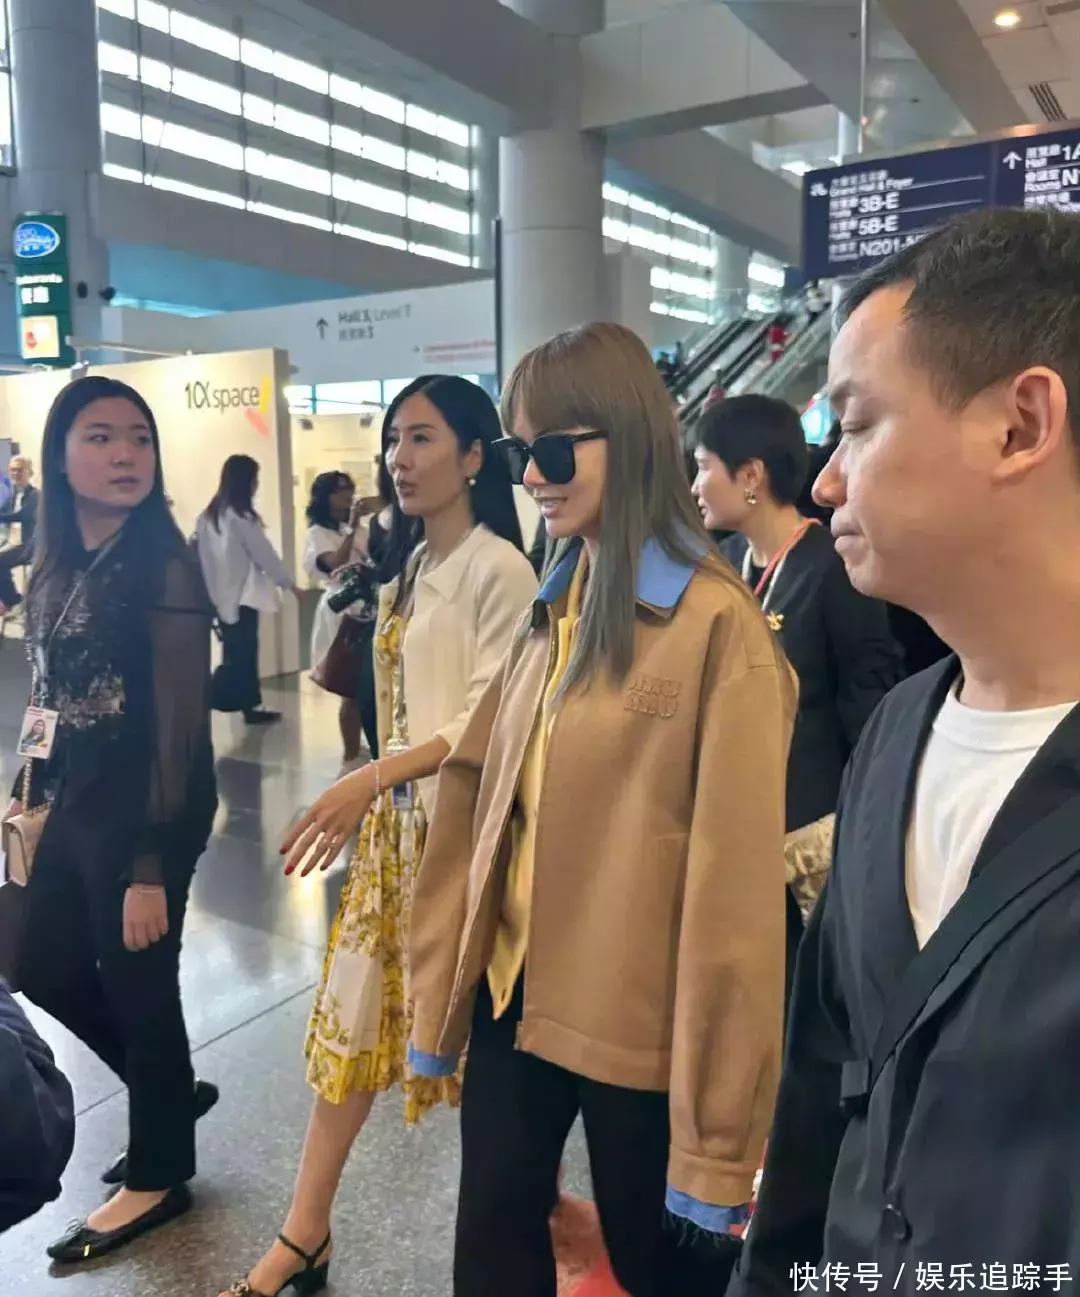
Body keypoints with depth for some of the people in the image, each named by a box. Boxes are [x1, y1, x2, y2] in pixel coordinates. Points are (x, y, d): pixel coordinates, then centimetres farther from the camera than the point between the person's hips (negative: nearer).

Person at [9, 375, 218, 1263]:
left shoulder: (165, 568, -17)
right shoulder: (59, 563, 6)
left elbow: (180, 732, -19)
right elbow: (51, 696, 14)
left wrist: (150, 868, -20)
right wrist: (34, 791, 17)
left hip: (145, 814, -8)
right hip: (76, 804, 8)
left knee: (139, 988, 7)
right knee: (46, 969, 20)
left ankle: (160, 1175, 32)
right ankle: (171, 1089, 42)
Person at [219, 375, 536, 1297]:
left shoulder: (497, 567, -14)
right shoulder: (413, 567, 11)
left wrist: (367, 780, -24)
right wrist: (366, 799, 13)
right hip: (395, 820, 8)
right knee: (350, 1013, 12)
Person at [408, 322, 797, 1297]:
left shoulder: (717, 624, -18)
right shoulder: (555, 606, 6)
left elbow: (733, 876, -18)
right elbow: (478, 795, 6)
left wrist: (719, 1131, -13)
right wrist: (443, 986, 8)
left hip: (637, 1020, -6)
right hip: (515, 993, 6)